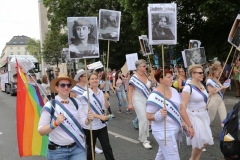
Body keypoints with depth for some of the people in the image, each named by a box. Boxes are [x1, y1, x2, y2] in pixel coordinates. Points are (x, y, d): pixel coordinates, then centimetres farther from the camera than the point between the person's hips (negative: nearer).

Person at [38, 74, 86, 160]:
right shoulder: (50, 105, -11)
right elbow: (41, 131, -12)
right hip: (58, 151, -3)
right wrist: (55, 123, -26)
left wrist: (88, 119, -7)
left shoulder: (76, 102, 1)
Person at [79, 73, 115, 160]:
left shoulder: (101, 92, 2)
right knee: (91, 148, 13)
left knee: (107, 147, 5)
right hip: (90, 126, -4)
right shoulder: (85, 95, -12)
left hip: (102, 125, 4)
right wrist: (100, 117, -24)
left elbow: (105, 108, 3)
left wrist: (105, 99, -15)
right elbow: (87, 112, -17)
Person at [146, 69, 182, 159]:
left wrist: (182, 121, 13)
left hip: (175, 129, 7)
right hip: (163, 132, -7)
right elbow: (149, 116, -16)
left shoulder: (174, 91, 2)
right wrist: (159, 115, -33)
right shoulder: (154, 96, -20)